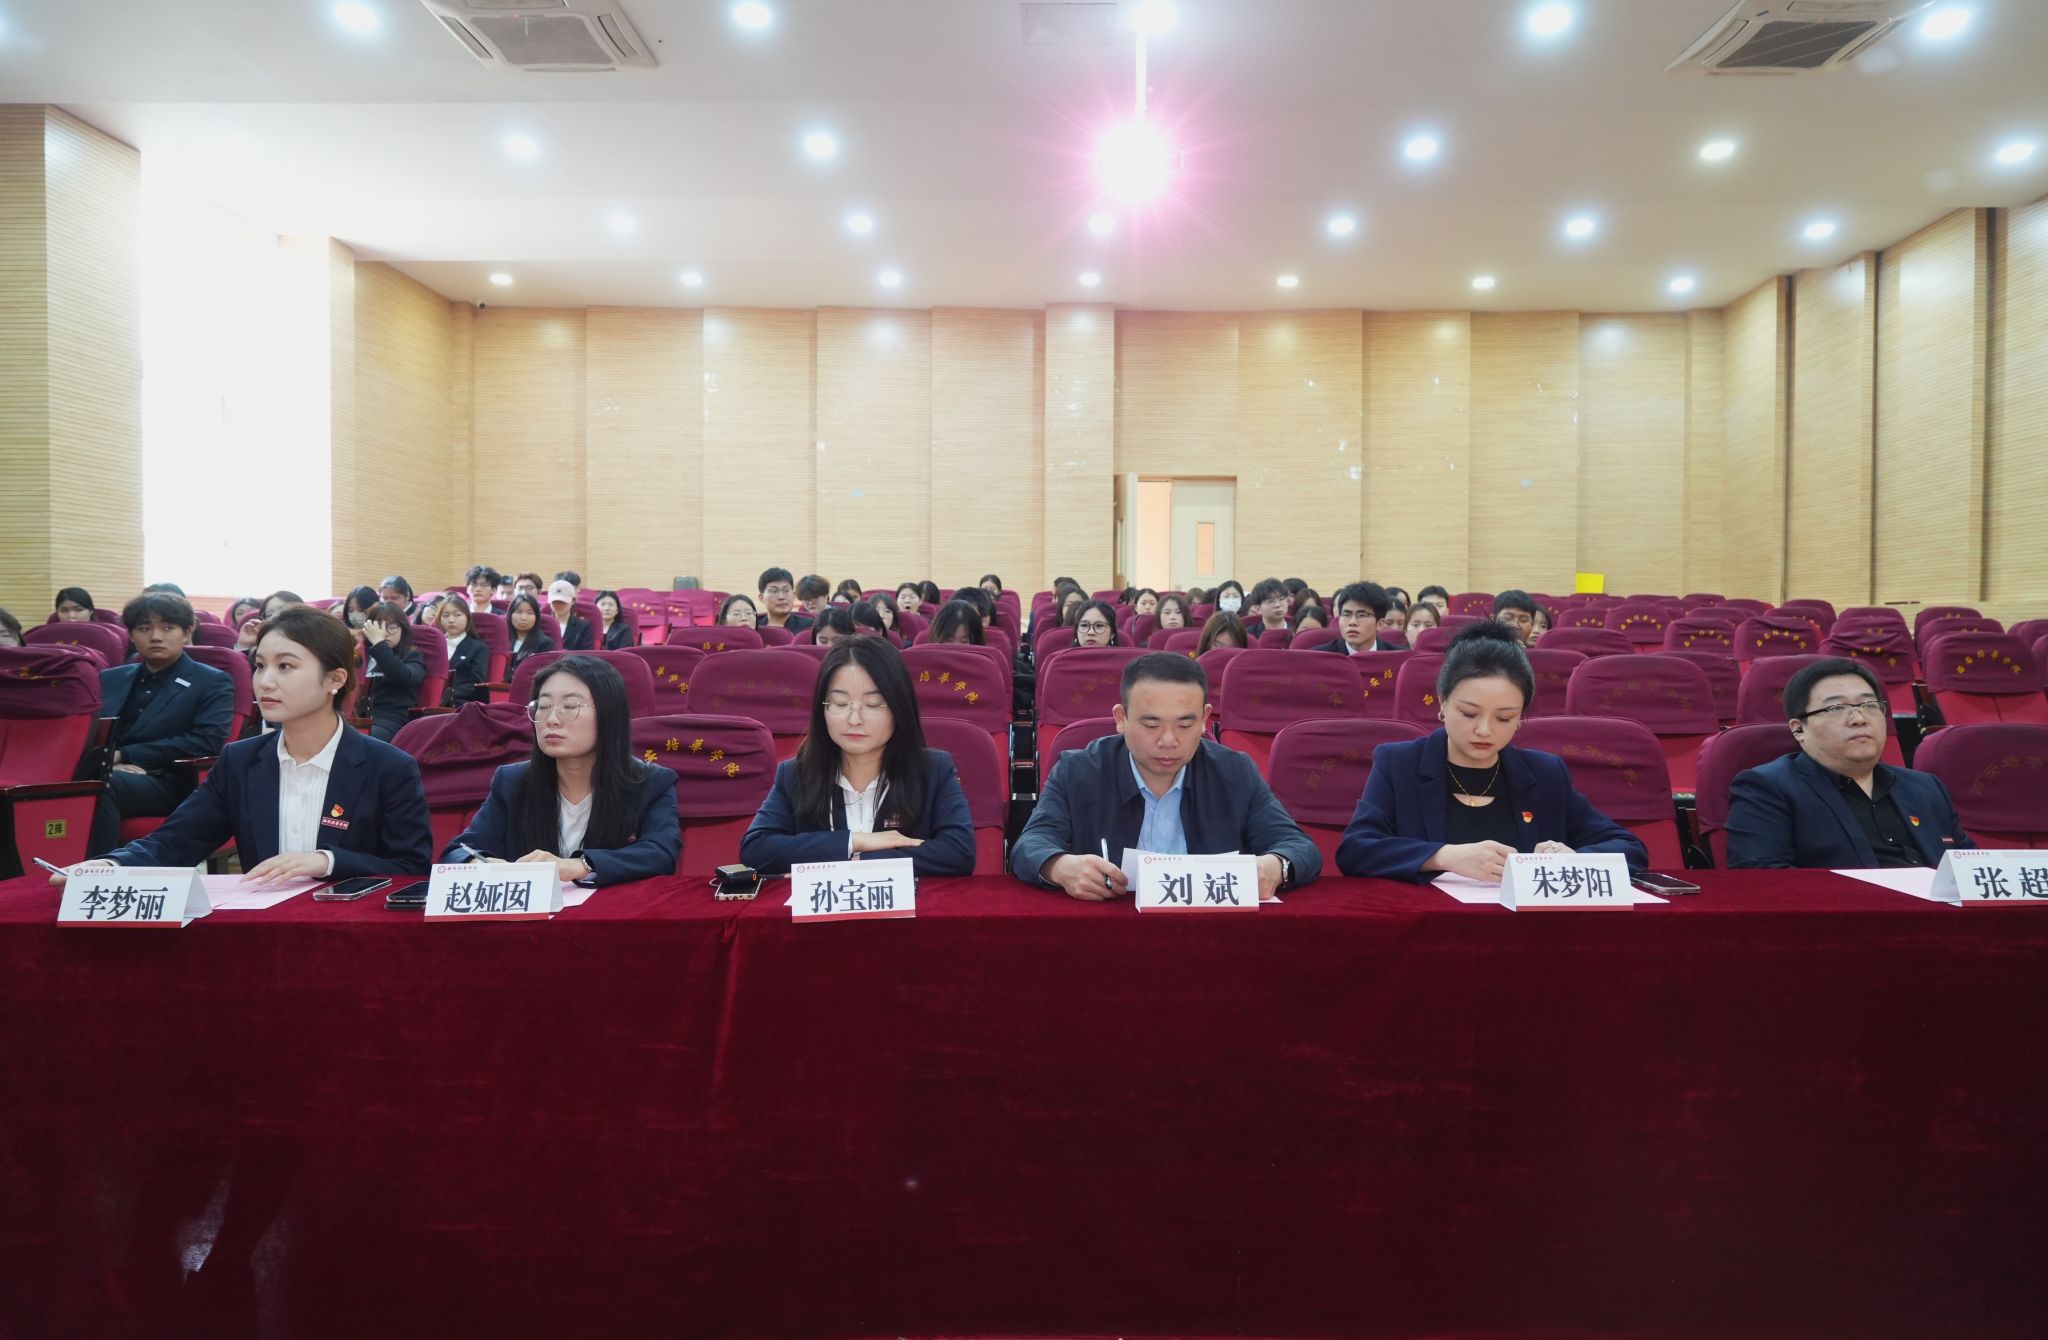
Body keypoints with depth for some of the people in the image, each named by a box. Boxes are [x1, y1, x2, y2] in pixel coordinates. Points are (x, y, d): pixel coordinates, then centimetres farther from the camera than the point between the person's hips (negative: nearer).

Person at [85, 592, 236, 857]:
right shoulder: (110, 678, 24)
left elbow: (207, 742, -7)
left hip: (165, 783, -4)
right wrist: (104, 761, -10)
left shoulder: (212, 682, 7)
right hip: (103, 774, 4)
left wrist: (122, 755, -11)